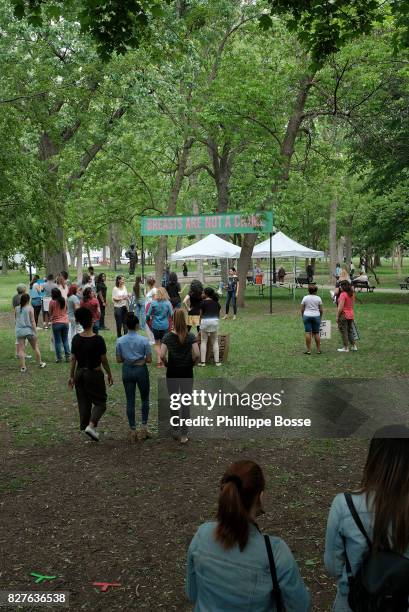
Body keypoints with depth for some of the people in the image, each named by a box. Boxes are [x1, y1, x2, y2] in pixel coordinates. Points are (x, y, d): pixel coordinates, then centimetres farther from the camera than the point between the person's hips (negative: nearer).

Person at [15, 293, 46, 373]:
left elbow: (16, 319, 13)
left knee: (21, 349, 3)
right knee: (35, 347, 13)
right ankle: (40, 363, 24)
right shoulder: (30, 308, -8)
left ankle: (23, 367, 3)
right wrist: (35, 332, -9)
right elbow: (32, 321, -10)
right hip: (29, 330, -2)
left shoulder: (16, 308, 2)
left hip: (19, 330, 2)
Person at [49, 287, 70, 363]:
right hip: (65, 322, 4)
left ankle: (59, 358, 6)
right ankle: (67, 357, 10)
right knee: (65, 340, 13)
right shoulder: (64, 300, 1)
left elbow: (50, 313, -5)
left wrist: (50, 318, 13)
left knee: (58, 341, 4)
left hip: (56, 323, -4)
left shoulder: (52, 302, -12)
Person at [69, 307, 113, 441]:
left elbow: (73, 359, 2)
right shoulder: (98, 339, -17)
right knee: (100, 402, 7)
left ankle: (85, 427, 21)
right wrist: (109, 374, 2)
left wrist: (71, 376, 10)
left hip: (80, 373, 5)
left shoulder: (76, 339, -4)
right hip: (94, 374, -5)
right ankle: (91, 425, -11)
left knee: (84, 403, 15)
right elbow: (104, 360, -11)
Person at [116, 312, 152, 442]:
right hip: (141, 370, -2)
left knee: (130, 401, 9)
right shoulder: (144, 340, -12)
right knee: (145, 399, 16)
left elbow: (119, 360, -1)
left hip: (127, 371, 2)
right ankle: (144, 428, 12)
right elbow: (149, 360, -9)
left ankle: (133, 431, 12)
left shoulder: (120, 341, -5)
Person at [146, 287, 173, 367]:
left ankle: (159, 361, 5)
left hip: (155, 326, 0)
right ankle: (162, 361, 11)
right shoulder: (168, 303, -8)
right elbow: (171, 315, -4)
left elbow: (148, 315, -3)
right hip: (165, 326, 0)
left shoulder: (153, 303, -8)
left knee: (157, 344, 11)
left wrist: (148, 318, 19)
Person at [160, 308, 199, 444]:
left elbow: (162, 355, -16)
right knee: (186, 403, 5)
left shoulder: (168, 337, -8)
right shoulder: (190, 336, -7)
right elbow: (197, 354, -15)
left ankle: (175, 431, 25)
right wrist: (192, 364, 2)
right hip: (187, 373, 0)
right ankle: (184, 435, 5)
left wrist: (167, 365, 1)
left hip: (172, 373, 0)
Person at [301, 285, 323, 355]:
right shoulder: (318, 298, -1)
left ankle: (308, 350, -2)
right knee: (316, 333, 7)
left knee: (308, 333, -1)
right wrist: (320, 317, 15)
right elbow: (321, 310, 1)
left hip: (307, 316, 0)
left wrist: (303, 317, 13)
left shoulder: (305, 298, -1)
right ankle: (318, 349, 11)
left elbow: (302, 309, 1)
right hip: (316, 316, 0)